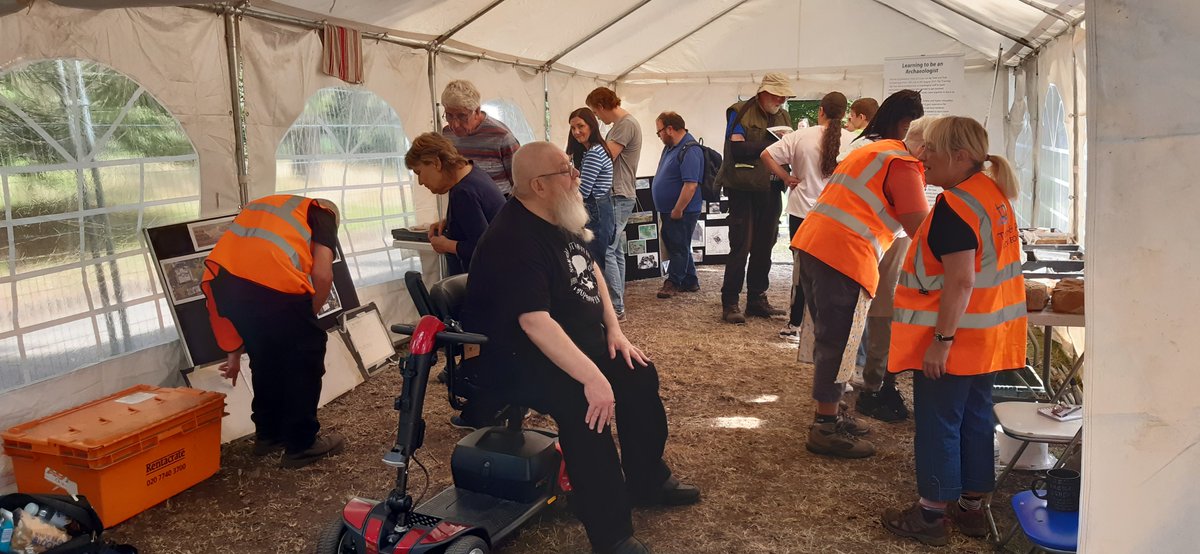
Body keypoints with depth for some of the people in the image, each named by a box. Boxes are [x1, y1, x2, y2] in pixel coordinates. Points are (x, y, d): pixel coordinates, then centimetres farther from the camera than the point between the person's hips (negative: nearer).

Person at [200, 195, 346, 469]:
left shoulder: (262, 208, 39)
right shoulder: (323, 213, 22)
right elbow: (322, 274, 3)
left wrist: (235, 352, 43)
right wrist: (308, 316, 22)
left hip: (219, 279, 6)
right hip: (272, 280, -6)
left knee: (264, 355, 26)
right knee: (305, 356, 13)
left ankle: (268, 435, 37)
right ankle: (301, 445, 20)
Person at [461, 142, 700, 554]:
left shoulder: (560, 220, 3)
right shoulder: (513, 241, -27)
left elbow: (590, 269, 16)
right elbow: (534, 322, -36)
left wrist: (614, 329, 4)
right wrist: (592, 377, -40)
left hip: (580, 341, 10)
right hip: (521, 359, -10)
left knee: (639, 374, 4)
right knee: (585, 406, -31)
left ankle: (647, 481, 22)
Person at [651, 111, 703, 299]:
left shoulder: (689, 150, -21)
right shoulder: (670, 146, 11)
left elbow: (690, 185, -27)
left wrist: (677, 210, -23)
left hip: (681, 212, -10)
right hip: (669, 210, 10)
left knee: (678, 248, 0)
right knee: (675, 246, 16)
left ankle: (673, 282, 10)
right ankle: (690, 282, 26)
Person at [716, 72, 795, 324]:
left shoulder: (783, 117, 14)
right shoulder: (740, 112, -5)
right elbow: (738, 149, -15)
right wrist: (771, 143, -18)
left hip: (770, 191, 6)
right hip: (743, 190, -6)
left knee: (764, 247, 10)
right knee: (741, 247, -6)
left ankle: (757, 299, 20)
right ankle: (730, 303, 2)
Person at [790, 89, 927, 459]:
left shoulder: (868, 151, 25)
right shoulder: (902, 163, -5)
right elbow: (920, 230, -9)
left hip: (811, 245, 10)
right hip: (841, 255, -10)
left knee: (828, 339, 18)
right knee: (833, 342, -2)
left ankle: (828, 415, 29)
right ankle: (825, 430, 6)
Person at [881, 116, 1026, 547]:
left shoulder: (954, 207, -21)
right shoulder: (995, 195, 9)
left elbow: (960, 281, -26)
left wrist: (940, 341, -23)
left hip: (953, 337, -9)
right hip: (987, 339, 9)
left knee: (938, 425, 2)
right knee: (974, 419, 17)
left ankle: (930, 515, 14)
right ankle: (972, 508, 28)